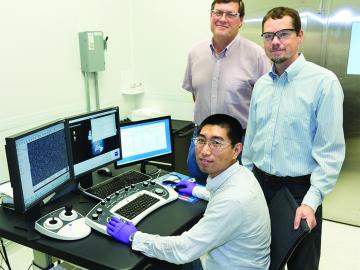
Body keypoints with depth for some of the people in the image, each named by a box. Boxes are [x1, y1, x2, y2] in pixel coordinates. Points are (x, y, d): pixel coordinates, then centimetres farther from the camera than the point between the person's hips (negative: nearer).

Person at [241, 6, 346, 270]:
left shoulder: (324, 82, -14)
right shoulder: (261, 84, 6)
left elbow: (331, 151, -16)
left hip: (300, 188, -5)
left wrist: (312, 201, -20)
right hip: (260, 183, 5)